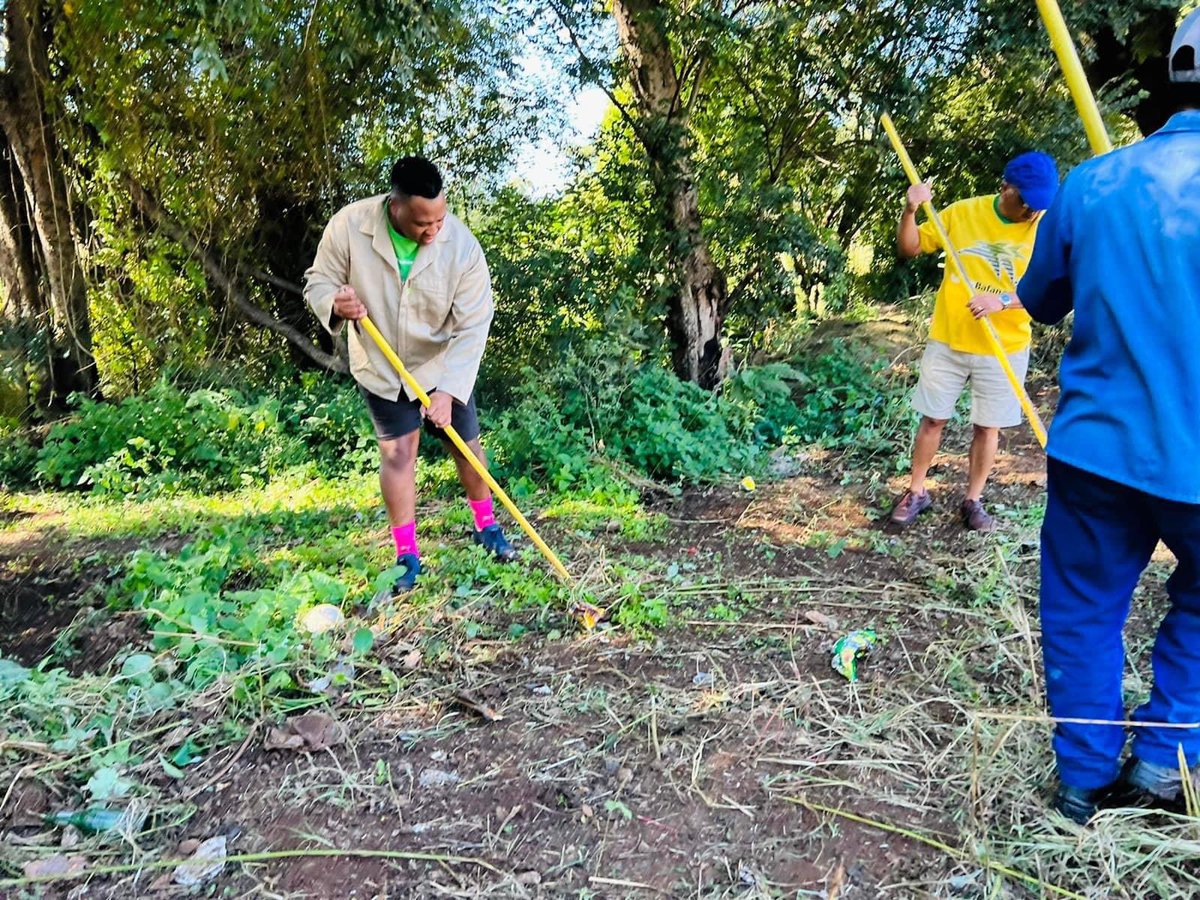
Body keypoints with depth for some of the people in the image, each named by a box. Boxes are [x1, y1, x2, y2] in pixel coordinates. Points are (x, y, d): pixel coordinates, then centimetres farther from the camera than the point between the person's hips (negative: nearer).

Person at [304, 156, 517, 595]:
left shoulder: (462, 245, -23)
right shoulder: (348, 226, -22)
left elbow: (472, 328, -22)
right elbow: (317, 282, -8)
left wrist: (447, 391, -30)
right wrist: (335, 304, -33)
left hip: (442, 366, 1)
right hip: (380, 367, 0)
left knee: (467, 444, 7)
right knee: (397, 452, -3)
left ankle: (486, 526, 31)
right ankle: (406, 555, 8)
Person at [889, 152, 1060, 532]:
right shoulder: (962, 212, -4)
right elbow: (909, 248, 1)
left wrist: (1003, 301, -30)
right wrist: (911, 211, -17)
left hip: (1004, 349, -1)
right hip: (948, 341, 1)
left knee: (987, 427, 9)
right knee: (932, 418, 8)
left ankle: (973, 500, 25)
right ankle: (916, 492, 24)